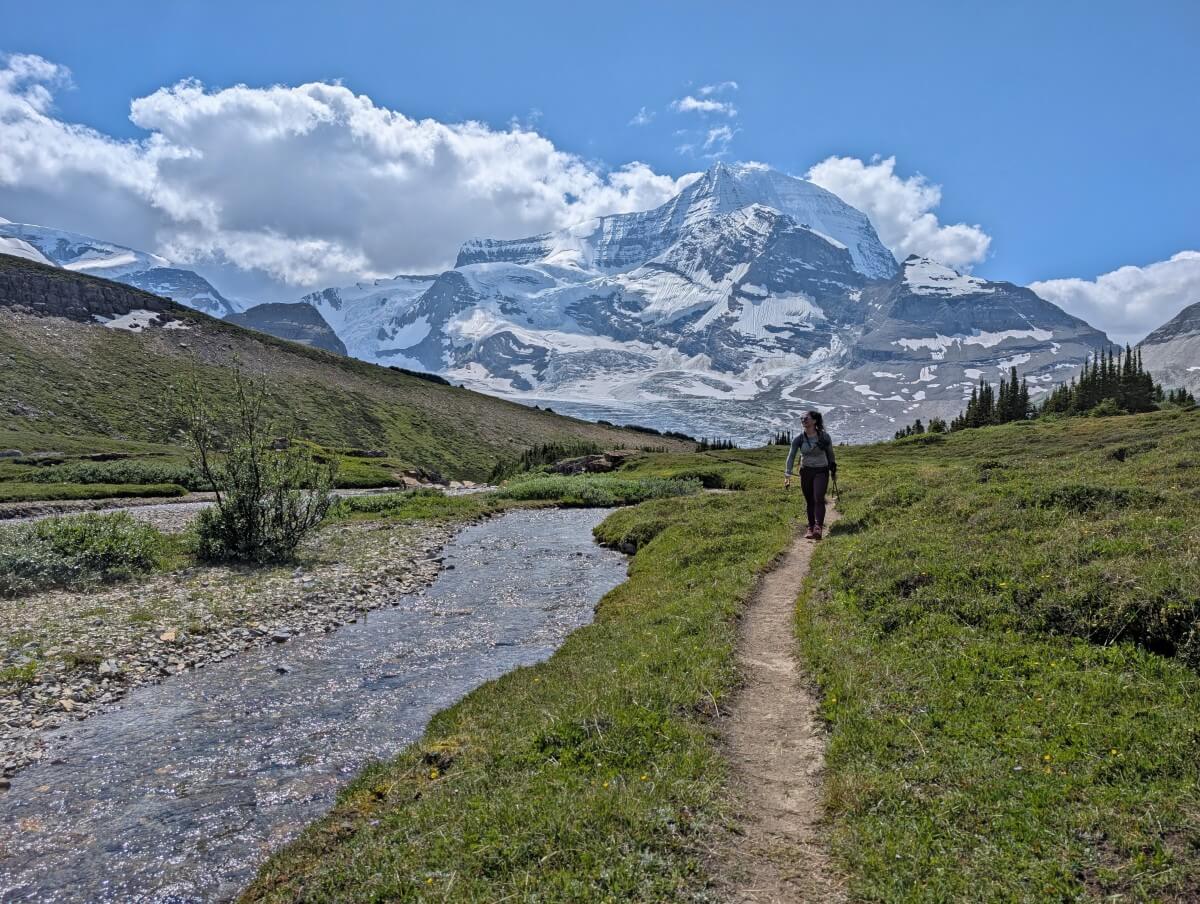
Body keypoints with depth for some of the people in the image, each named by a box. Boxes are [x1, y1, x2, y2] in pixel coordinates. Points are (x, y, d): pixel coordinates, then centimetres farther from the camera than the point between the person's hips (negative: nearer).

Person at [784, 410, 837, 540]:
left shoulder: (824, 437, -8)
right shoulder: (799, 438, -7)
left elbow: (830, 454, 7)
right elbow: (791, 456, -10)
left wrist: (833, 470, 16)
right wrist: (787, 475, -19)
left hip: (821, 471, -2)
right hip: (806, 472, 2)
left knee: (819, 499, -16)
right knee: (809, 501, 8)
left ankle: (818, 528, -21)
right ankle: (810, 528, 22)